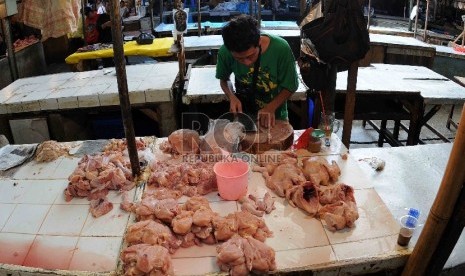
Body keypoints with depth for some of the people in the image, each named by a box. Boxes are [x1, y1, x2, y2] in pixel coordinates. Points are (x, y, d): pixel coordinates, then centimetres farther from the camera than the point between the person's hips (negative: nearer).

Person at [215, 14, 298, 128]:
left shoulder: (281, 49, -24)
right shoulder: (225, 52, -19)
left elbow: (290, 86, -11)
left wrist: (271, 108, -24)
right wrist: (232, 97, -17)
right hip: (243, 116, 1)